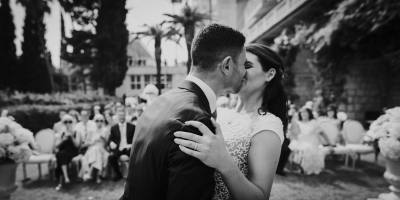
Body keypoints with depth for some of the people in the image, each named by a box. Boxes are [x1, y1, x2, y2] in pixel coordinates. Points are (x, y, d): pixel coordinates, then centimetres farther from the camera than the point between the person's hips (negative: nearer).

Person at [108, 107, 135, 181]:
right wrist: (111, 143, -12)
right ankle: (118, 174, -2)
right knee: (111, 157, -28)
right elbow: (110, 139, 13)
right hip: (118, 148, 2)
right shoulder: (114, 128, 14)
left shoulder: (132, 126, 10)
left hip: (129, 148, -1)